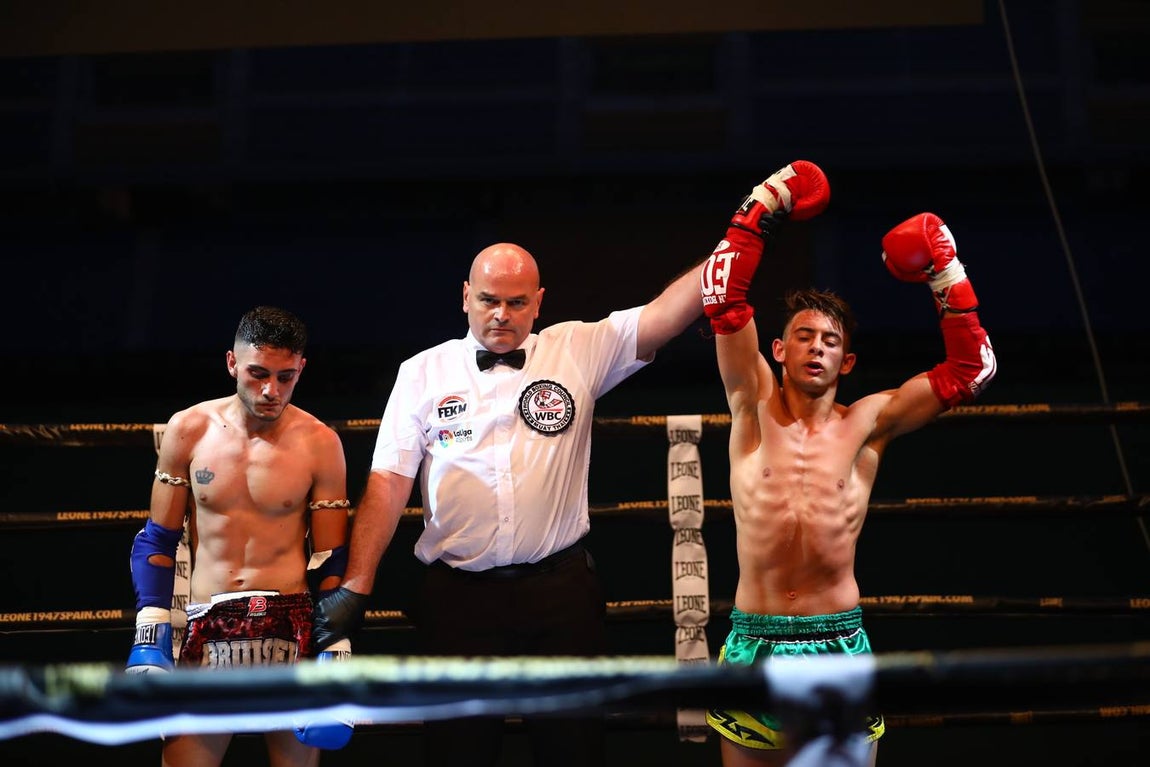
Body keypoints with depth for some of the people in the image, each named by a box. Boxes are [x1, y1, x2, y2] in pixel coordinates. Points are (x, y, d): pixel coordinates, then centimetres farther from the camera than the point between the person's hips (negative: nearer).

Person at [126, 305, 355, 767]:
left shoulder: (320, 443, -1)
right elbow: (157, 542, 7)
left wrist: (335, 653, -6)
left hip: (292, 628, -1)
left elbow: (331, 560, 2)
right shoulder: (188, 430, 2)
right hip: (207, 630, 1)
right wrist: (150, 635, -2)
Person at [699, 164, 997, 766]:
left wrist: (947, 277, -2)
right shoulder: (754, 408, 3)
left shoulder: (866, 424, 3)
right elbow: (723, 298, -5)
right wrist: (761, 209, -1)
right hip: (755, 642, 0)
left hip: (841, 646, 1)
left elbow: (972, 369, 1)